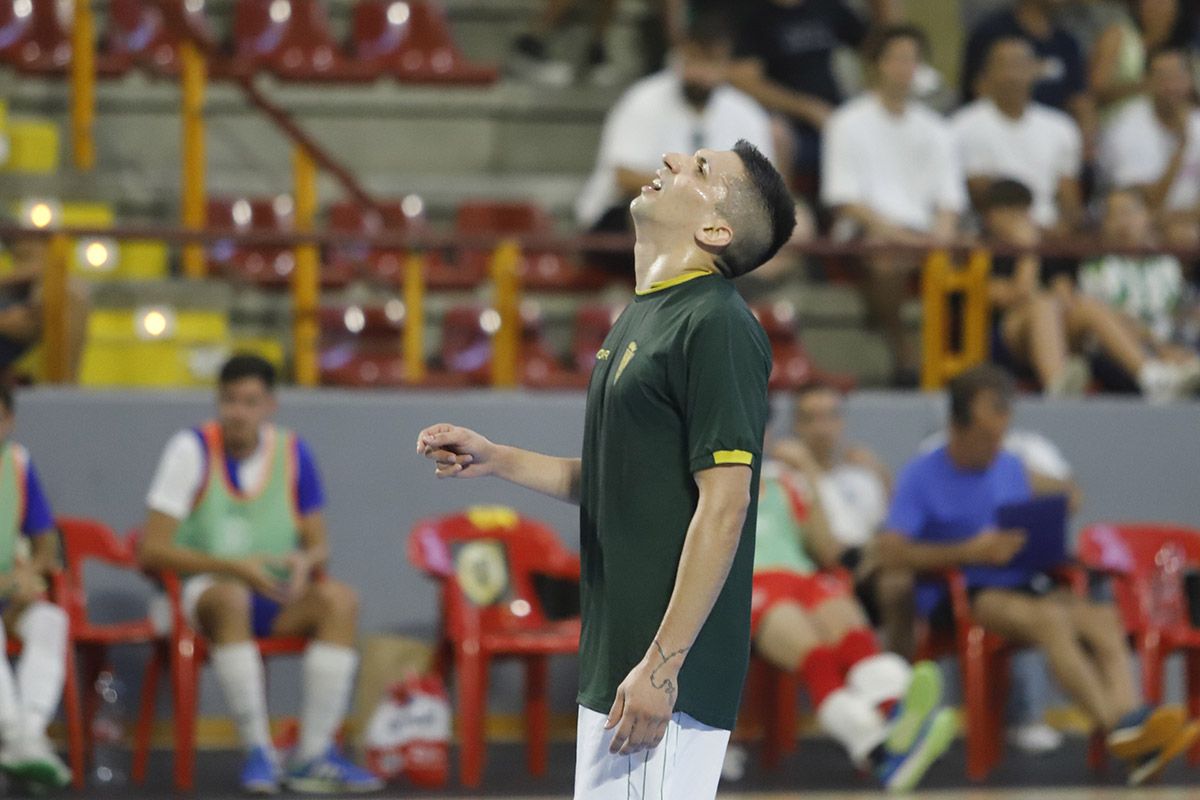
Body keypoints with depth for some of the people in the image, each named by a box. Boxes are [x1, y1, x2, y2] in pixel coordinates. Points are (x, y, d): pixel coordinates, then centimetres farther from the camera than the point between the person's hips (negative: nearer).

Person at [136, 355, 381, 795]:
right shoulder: (192, 449, -8)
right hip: (198, 590, -4)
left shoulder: (292, 452, 4)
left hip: (275, 600, 4)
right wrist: (234, 567, -23)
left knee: (339, 599, -25)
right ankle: (258, 751, -34)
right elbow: (151, 549, -13)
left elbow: (319, 544, 10)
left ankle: (313, 754, -26)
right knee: (230, 597, -39)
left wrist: (306, 560, -17)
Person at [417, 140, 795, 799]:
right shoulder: (639, 318, 17)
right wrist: (496, 461, 15)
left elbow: (724, 504, -20)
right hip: (610, 668, 10)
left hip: (664, 676, -10)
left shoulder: (716, 325, -14)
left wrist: (660, 664, -23)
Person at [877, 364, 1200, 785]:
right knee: (1051, 617, -35)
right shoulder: (922, 477, 0)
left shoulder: (1010, 468, 19)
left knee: (1102, 619, -27)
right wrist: (969, 552, -19)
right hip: (961, 595, -5)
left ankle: (1137, 744, -46)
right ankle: (1120, 726, -48)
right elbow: (890, 552, -11)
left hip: (1022, 582, 5)